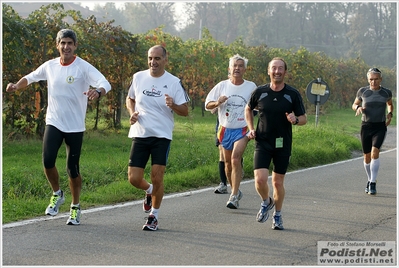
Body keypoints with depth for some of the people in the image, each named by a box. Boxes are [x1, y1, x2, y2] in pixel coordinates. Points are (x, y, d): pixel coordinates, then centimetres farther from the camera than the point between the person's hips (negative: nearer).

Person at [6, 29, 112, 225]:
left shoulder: (84, 67, -10)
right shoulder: (50, 66, 4)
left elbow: (105, 84, -22)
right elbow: (30, 77, 20)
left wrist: (98, 91, -45)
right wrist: (17, 86, 0)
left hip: (75, 126, -3)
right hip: (54, 123, 3)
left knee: (72, 169, 1)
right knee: (48, 160, -15)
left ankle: (75, 208, 22)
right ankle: (57, 194, 13)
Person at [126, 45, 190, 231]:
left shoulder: (174, 82, -4)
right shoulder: (138, 77, 4)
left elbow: (185, 111, -1)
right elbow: (130, 98, 21)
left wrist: (173, 106, -22)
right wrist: (132, 112, 0)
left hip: (162, 136, -3)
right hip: (139, 134, 3)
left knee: (157, 177, -5)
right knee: (133, 178, -1)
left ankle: (154, 216, 15)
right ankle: (149, 191, 35)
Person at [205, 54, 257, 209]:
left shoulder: (251, 87, 1)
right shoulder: (222, 86, 2)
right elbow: (207, 105, 4)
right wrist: (217, 103, -17)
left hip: (242, 130, -3)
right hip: (225, 130, 3)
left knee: (235, 159, -21)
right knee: (228, 163, 11)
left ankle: (234, 197, -22)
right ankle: (235, 191, 32)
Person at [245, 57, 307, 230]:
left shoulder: (293, 94, -3)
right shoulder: (260, 92, -1)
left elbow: (304, 119, 2)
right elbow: (248, 109, 17)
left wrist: (295, 120, -21)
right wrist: (251, 128, 5)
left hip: (283, 145, 0)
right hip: (262, 143, 0)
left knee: (278, 182, 7)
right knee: (260, 179, -14)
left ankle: (277, 216, 28)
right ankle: (266, 202, 19)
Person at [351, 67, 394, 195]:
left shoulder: (386, 92, 0)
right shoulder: (362, 91, -2)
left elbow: (390, 104, 21)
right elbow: (354, 104, 12)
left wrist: (390, 114, 3)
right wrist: (358, 108, -10)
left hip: (380, 127, -1)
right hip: (366, 127, 1)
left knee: (375, 152, -21)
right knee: (367, 156, 8)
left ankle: (373, 183, -16)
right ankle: (370, 179, 33)